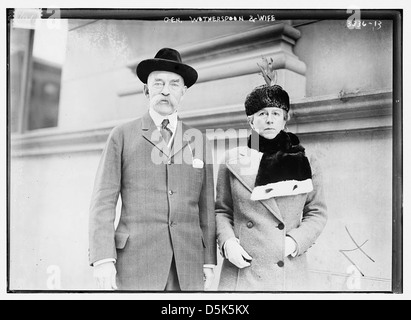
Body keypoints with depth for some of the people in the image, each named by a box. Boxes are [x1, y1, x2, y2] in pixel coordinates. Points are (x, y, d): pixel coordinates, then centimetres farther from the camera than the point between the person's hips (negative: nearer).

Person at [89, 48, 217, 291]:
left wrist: (209, 261, 6)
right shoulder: (122, 136, 5)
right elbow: (104, 201, 0)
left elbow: (206, 206, 10)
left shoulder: (198, 140, 11)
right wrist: (103, 259, -8)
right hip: (136, 264, -2)